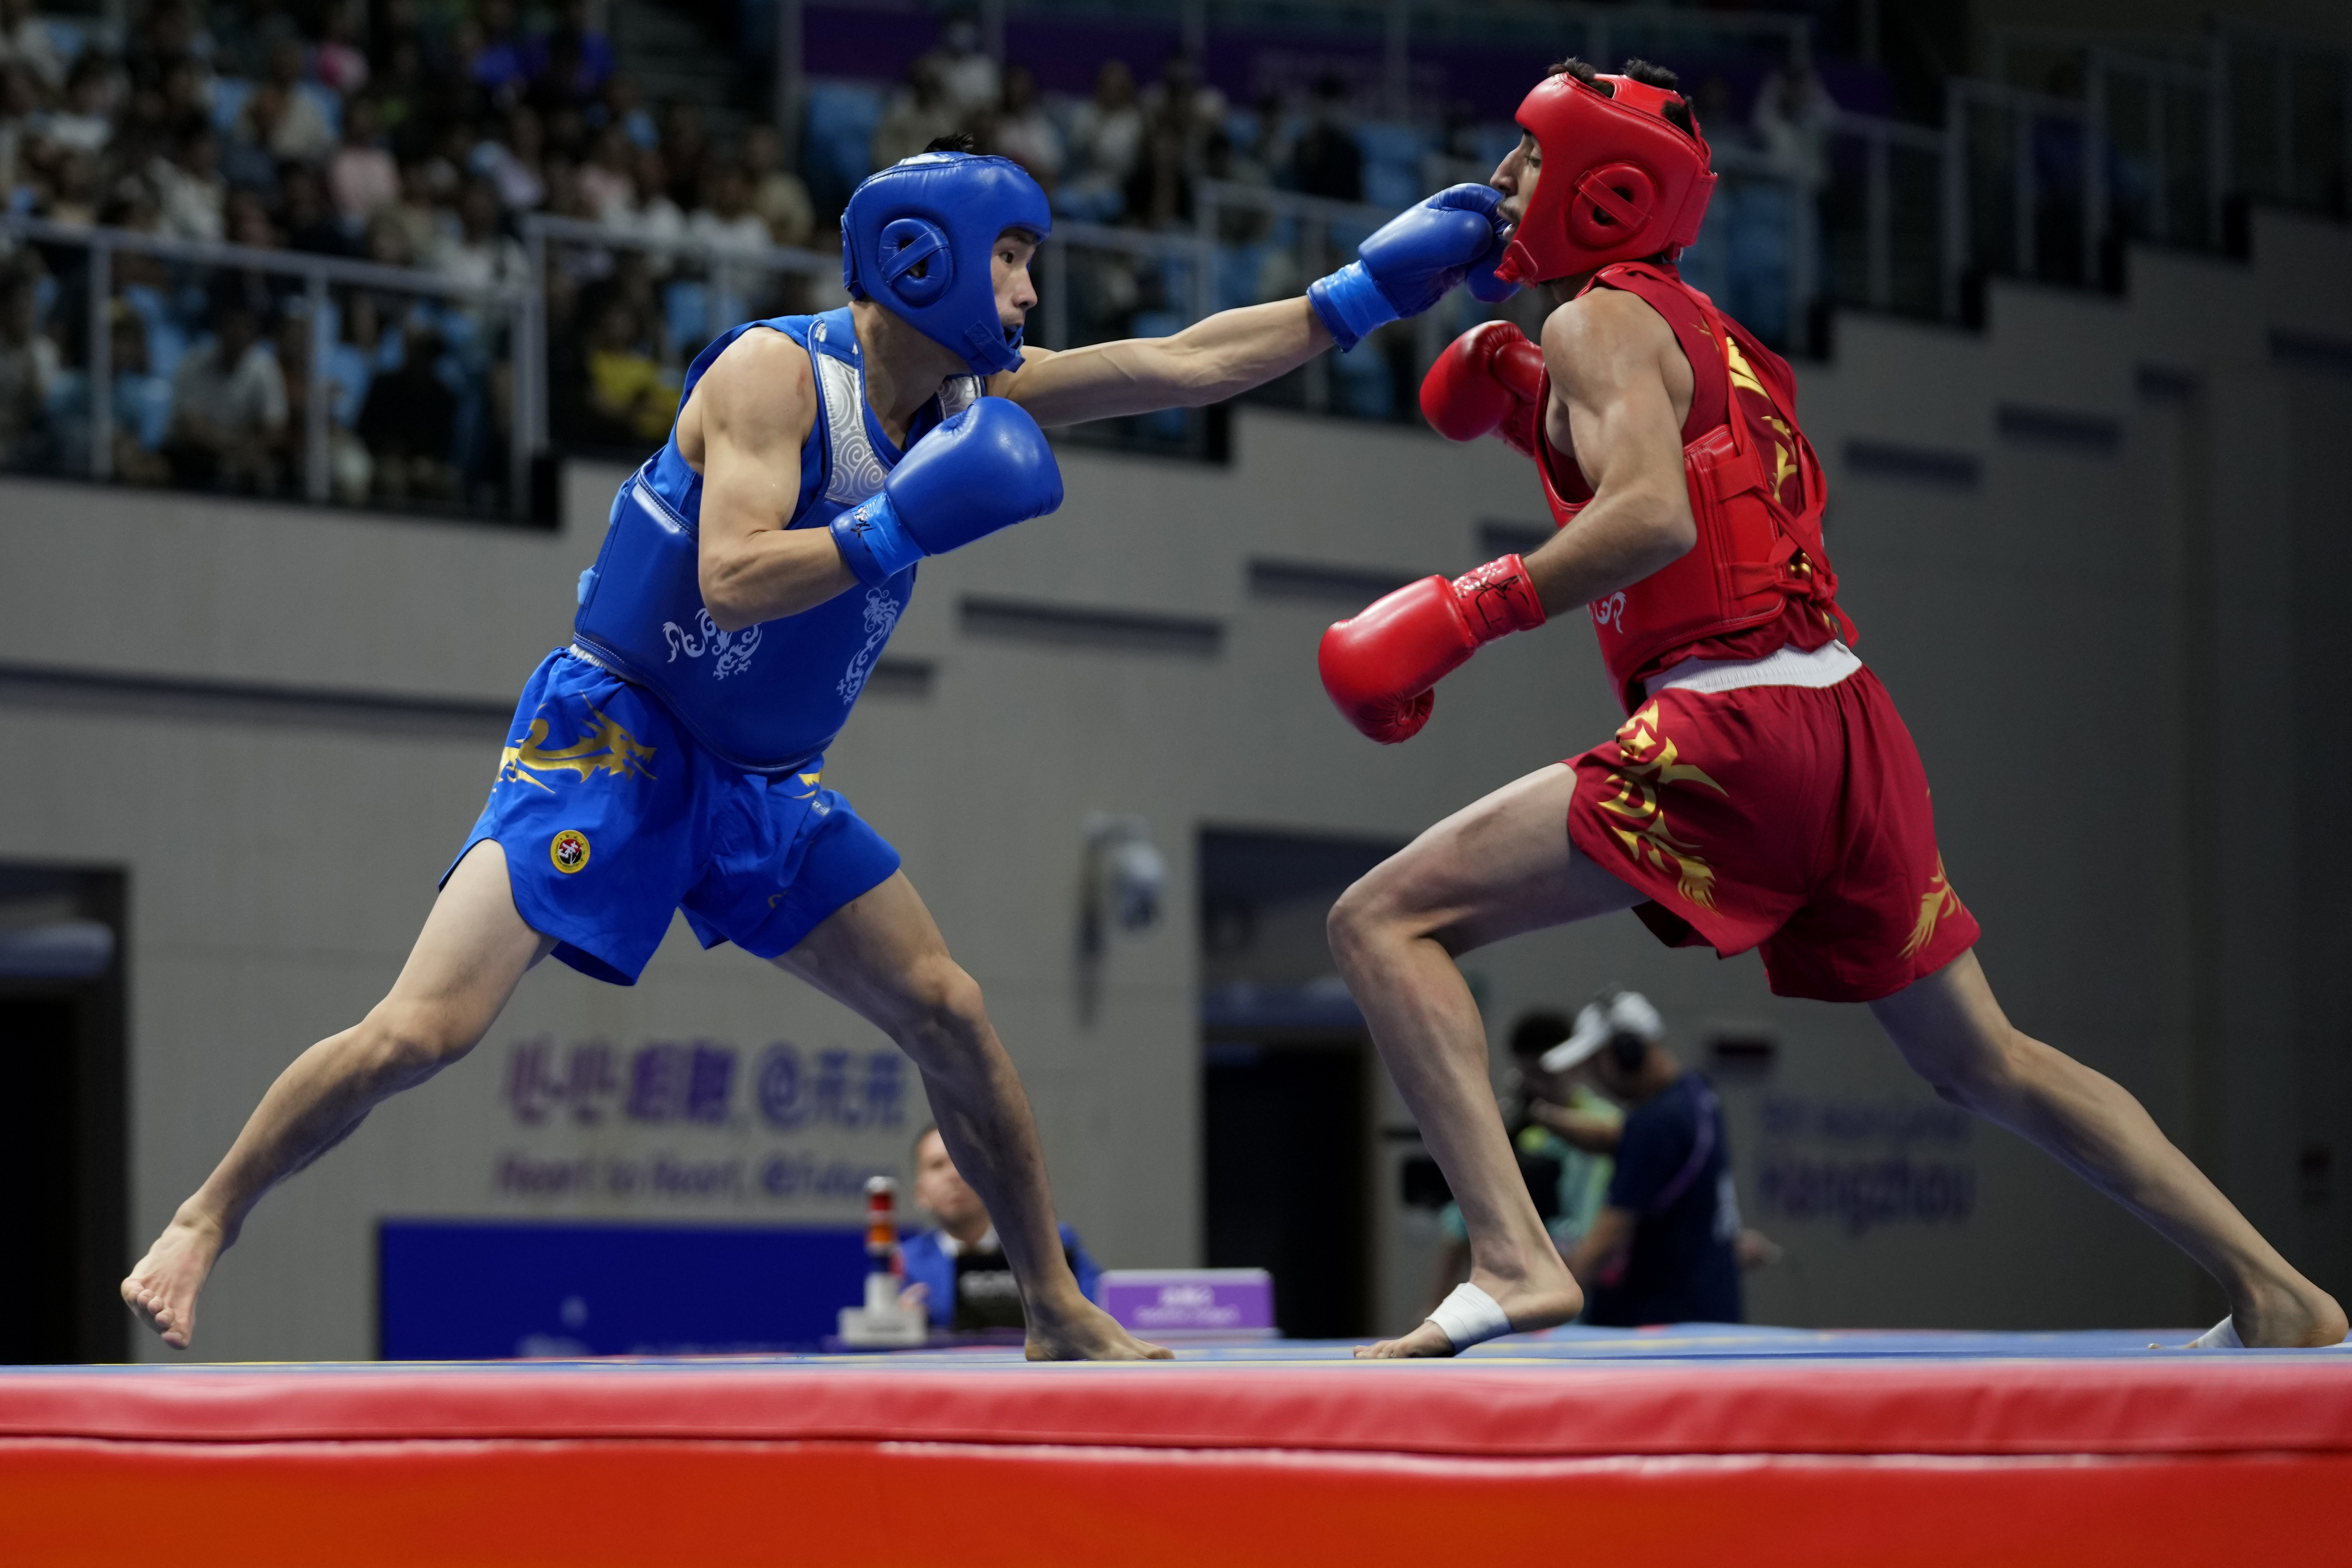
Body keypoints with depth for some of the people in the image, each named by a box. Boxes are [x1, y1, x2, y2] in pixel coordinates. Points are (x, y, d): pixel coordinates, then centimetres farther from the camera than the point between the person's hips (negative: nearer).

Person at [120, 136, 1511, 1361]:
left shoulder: (975, 400, 4)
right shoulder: (776, 372, -17)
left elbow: (1195, 363, 5)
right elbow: (733, 581, -28)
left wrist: (1378, 283, 1)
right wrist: (903, 526, -32)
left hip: (762, 783, 7)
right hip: (615, 740, -7)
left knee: (950, 1014, 4)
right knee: (425, 1030, -17)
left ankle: (1061, 1310, 16)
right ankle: (206, 1222, 0)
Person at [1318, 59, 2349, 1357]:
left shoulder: (1597, 323, -2)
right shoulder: (1697, 329, 24)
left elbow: (1654, 520, -19)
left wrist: (1463, 615, -19)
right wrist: (1536, 413, 25)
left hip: (1733, 726, -9)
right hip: (1848, 718, 9)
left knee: (1384, 921, -10)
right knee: (1980, 1060, 21)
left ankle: (1512, 1259, -25)